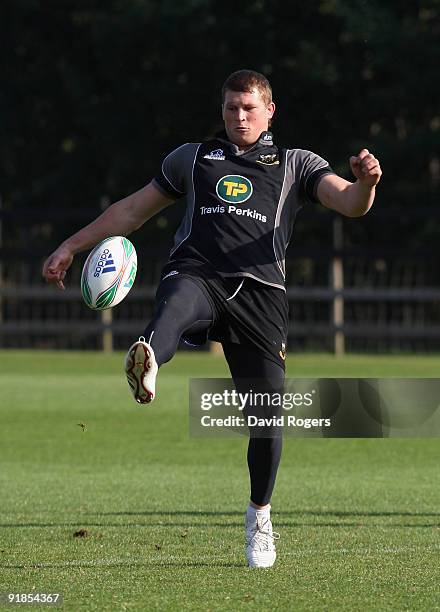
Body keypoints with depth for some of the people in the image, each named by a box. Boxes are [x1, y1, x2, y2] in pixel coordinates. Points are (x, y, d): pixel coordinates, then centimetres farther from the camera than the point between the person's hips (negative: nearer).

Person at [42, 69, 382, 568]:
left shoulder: (295, 165, 21)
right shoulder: (192, 158, 27)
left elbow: (350, 204, 6)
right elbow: (133, 210, 32)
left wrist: (365, 182, -18)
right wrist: (72, 246, 27)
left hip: (260, 289, 0)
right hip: (197, 274, 0)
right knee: (176, 302, -40)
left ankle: (259, 516, 19)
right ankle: (146, 364, -76)